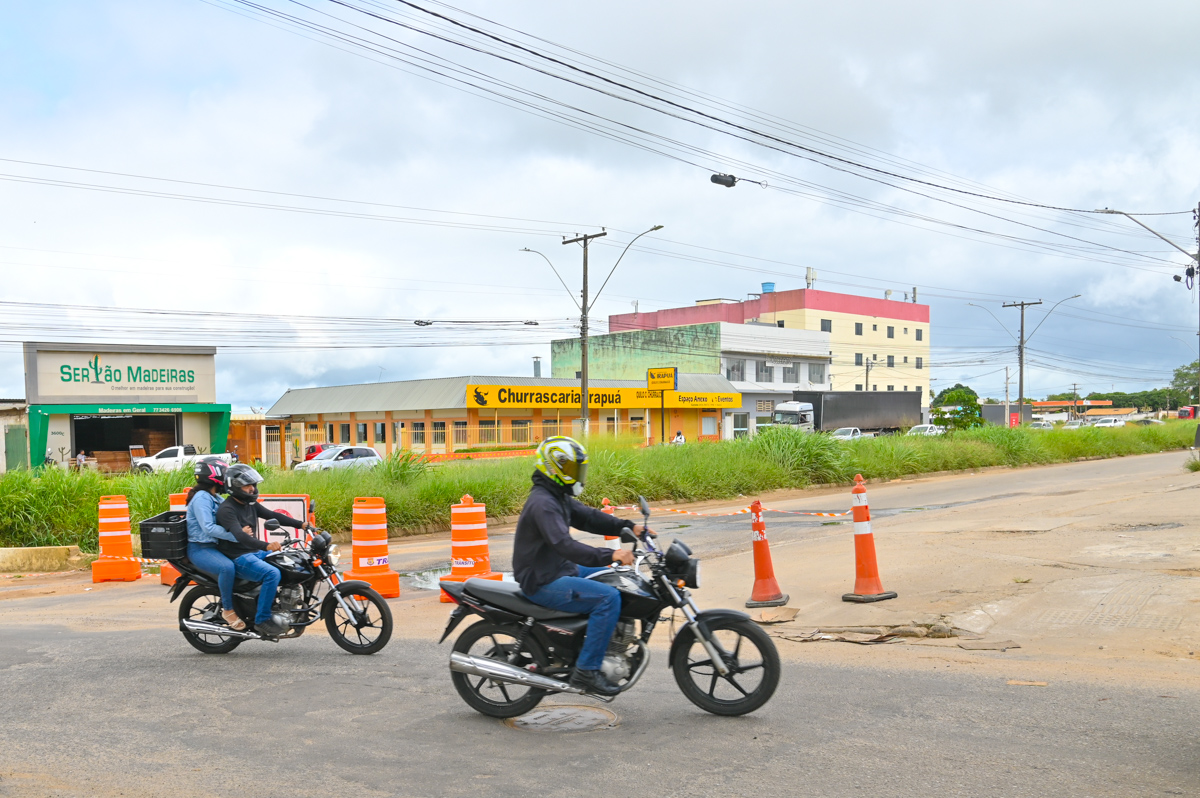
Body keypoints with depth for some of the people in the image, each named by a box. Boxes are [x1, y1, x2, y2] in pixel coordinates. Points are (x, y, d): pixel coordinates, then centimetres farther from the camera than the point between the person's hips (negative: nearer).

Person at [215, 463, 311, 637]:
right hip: (238, 558, -9)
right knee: (272, 574, -31)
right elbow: (239, 535, -31)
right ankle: (262, 619, -21)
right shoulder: (227, 509, -17)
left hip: (255, 552, 9)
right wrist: (266, 546, -45)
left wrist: (301, 524, 2)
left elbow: (273, 515, 12)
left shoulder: (250, 504, 12)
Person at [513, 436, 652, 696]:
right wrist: (609, 556, -38)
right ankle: (586, 670, -18)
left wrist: (628, 526, 1)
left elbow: (588, 517, 13)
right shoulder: (542, 503, -21)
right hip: (543, 583, -11)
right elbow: (564, 545, -32)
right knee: (608, 597, -23)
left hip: (559, 570, 11)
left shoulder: (559, 498, 13)